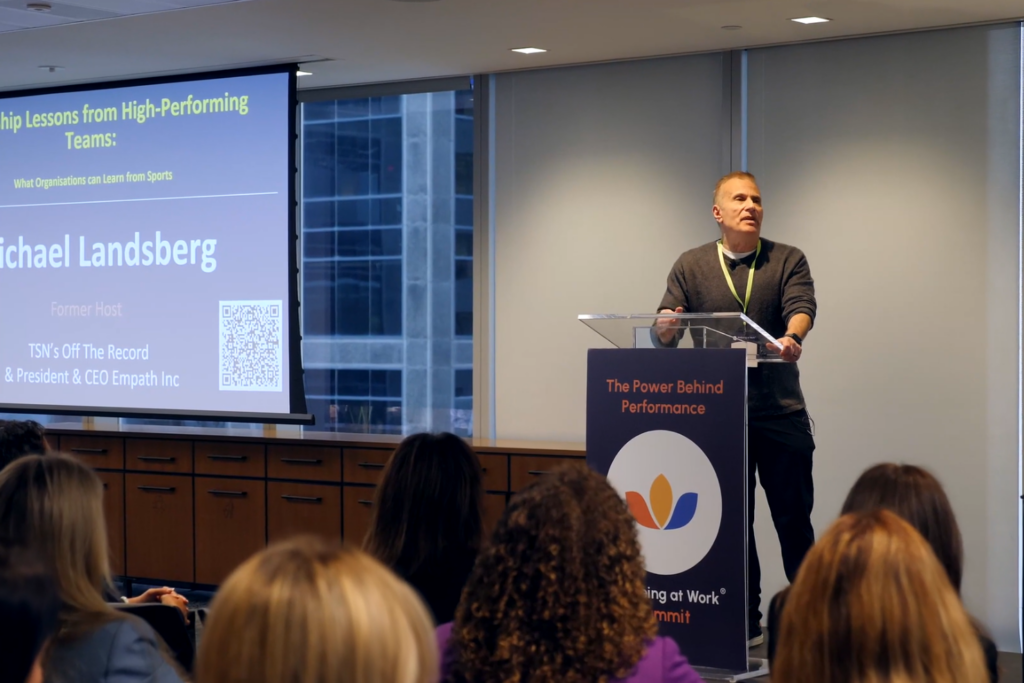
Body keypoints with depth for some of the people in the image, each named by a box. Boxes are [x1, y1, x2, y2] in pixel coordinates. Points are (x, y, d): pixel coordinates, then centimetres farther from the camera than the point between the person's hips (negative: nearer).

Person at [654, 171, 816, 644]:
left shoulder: (788, 261, 7)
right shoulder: (691, 266, 10)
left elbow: (801, 307, -10)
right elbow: (665, 328, 3)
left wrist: (791, 338, -33)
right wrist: (665, 329, -22)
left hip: (780, 413, -1)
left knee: (793, 516, -1)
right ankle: (745, 626, 12)